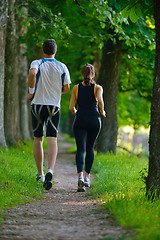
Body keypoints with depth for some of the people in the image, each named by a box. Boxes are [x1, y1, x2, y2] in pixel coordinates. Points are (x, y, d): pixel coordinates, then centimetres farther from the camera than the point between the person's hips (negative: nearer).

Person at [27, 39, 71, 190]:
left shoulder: (37, 63, -2)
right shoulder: (62, 67, 4)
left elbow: (32, 73, -25)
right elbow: (66, 89, 5)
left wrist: (31, 92, -12)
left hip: (38, 104, 0)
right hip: (54, 106, 0)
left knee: (37, 139, 13)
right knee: (52, 139, -8)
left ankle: (40, 174, 18)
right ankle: (50, 171, -29)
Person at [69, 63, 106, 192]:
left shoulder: (76, 88, 5)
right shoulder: (98, 88, 1)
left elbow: (71, 107, 1)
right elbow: (100, 101, -17)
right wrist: (102, 112, 0)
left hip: (80, 120, 0)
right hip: (94, 120, 0)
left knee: (80, 149, -6)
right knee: (90, 148, 17)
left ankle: (80, 176, -27)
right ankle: (87, 177, 19)